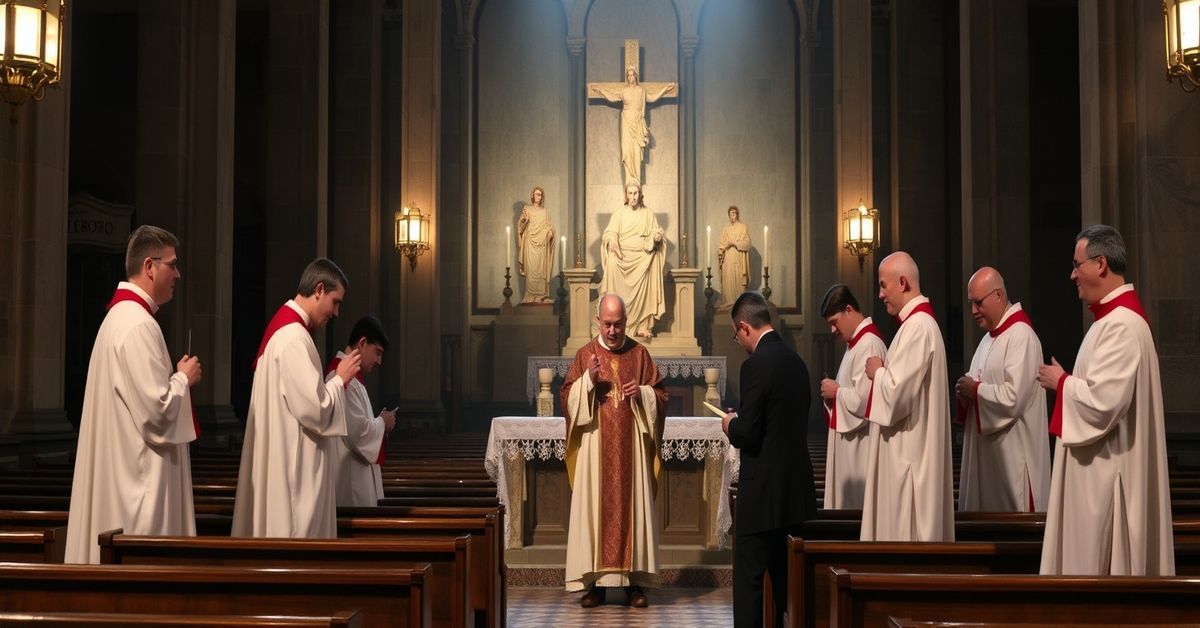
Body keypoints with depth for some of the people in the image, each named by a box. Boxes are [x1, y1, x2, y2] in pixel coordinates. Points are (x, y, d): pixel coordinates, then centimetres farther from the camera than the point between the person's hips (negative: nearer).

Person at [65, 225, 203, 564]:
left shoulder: (120, 315, 13)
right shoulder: (139, 325, -18)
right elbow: (157, 409, -23)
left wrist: (175, 378, 11)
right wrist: (184, 379, -7)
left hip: (120, 468, 11)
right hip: (140, 472, -11)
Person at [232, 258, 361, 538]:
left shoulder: (282, 328, 13)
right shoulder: (294, 338, -19)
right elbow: (314, 409, -23)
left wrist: (335, 381, 10)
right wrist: (340, 379, -8)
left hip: (283, 460, 11)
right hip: (295, 465, -10)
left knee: (286, 530, 12)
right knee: (298, 538, -4)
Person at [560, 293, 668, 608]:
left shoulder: (640, 354, 7)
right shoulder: (585, 354, 6)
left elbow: (661, 396, 9)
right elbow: (568, 398, 1)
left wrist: (642, 394, -10)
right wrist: (587, 380, -15)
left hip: (632, 447, 1)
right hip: (596, 447, 0)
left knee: (633, 507, 0)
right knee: (595, 508, -2)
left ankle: (634, 581, 5)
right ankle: (594, 582, 2)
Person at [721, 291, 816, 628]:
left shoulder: (757, 364, -16)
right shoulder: (795, 361, 9)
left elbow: (747, 435, -19)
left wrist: (730, 425, 2)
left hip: (764, 491, -8)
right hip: (796, 487, 8)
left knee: (748, 578, -2)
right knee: (787, 579, 15)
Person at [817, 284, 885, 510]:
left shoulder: (869, 345, -19)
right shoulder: (856, 342, 13)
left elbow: (863, 401, -25)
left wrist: (837, 392, -9)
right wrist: (834, 391, 4)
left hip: (860, 447, -10)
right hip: (848, 443, 10)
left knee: (856, 503, -4)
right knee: (847, 502, 13)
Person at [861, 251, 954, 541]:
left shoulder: (917, 327, -18)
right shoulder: (921, 322, 14)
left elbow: (897, 393, -24)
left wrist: (877, 372, -7)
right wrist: (884, 372, 8)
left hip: (907, 453, -11)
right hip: (908, 450, 11)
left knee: (904, 532, -5)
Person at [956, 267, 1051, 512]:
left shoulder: (1021, 336, -15)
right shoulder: (990, 337, 15)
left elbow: (1013, 398, -24)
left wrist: (975, 389, -11)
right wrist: (966, 392, 0)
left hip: (1012, 456, -9)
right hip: (987, 453, 9)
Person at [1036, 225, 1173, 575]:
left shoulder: (1120, 325, -20)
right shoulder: (1117, 316, 13)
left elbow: (1103, 400, -27)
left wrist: (1061, 382, -11)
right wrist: (1069, 381, 9)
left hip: (1106, 471, -11)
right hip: (1100, 469, 11)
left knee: (1096, 563, -2)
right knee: (1095, 558, 14)